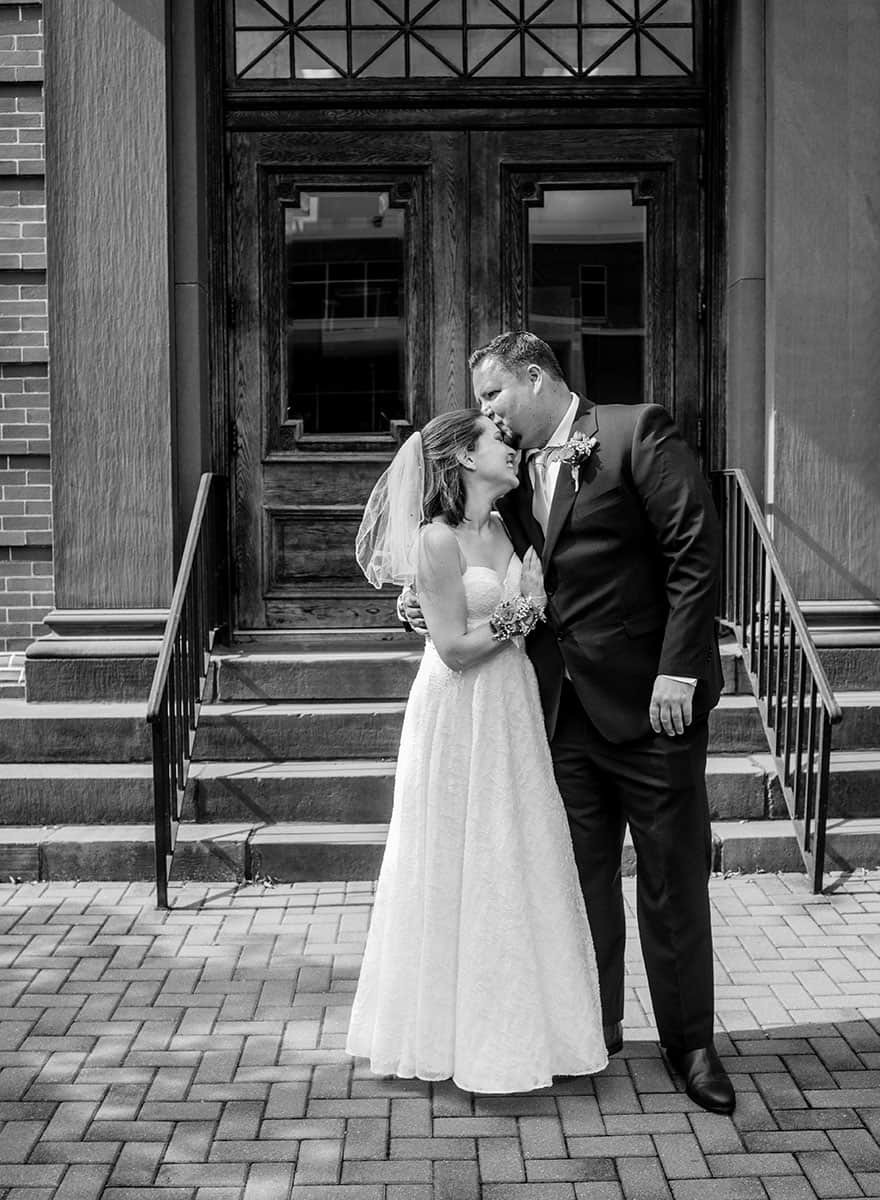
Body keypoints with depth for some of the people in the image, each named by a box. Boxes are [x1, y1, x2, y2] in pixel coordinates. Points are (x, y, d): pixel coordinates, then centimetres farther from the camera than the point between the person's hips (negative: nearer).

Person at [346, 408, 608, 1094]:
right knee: (462, 869, 3)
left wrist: (531, 602, -3)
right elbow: (455, 649, -18)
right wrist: (522, 610, -11)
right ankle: (457, 1033, 19)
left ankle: (511, 1025, 26)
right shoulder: (439, 541, -16)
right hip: (460, 720, -8)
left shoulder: (501, 530, 8)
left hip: (511, 711, 8)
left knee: (512, 868, 13)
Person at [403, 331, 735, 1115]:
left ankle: (690, 1043, 19)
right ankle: (592, 1032, 27)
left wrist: (677, 670, -17)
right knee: (581, 878, 12)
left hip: (650, 702, -5)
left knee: (672, 879, 5)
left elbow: (697, 550, -13)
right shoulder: (515, 471, 11)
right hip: (565, 709, 6)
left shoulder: (637, 433, -8)